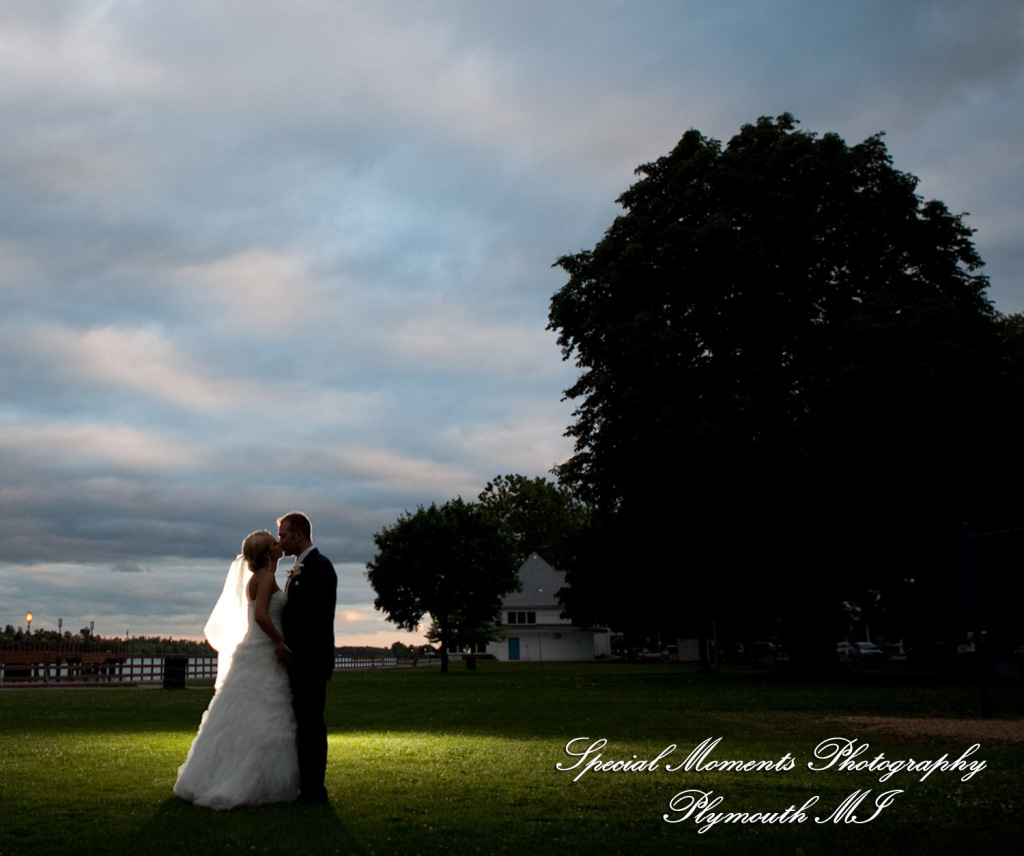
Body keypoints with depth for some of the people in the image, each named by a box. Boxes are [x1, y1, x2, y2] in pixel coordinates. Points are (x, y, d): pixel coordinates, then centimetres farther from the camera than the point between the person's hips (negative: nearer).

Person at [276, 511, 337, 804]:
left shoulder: (319, 566, -13)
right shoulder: (299, 569, 18)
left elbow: (317, 616, -20)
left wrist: (289, 647, -16)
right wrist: (285, 645, 6)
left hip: (310, 660, -10)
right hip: (296, 659, 10)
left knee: (311, 724, -5)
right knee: (302, 723, 12)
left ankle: (313, 789, 0)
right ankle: (305, 785, 19)